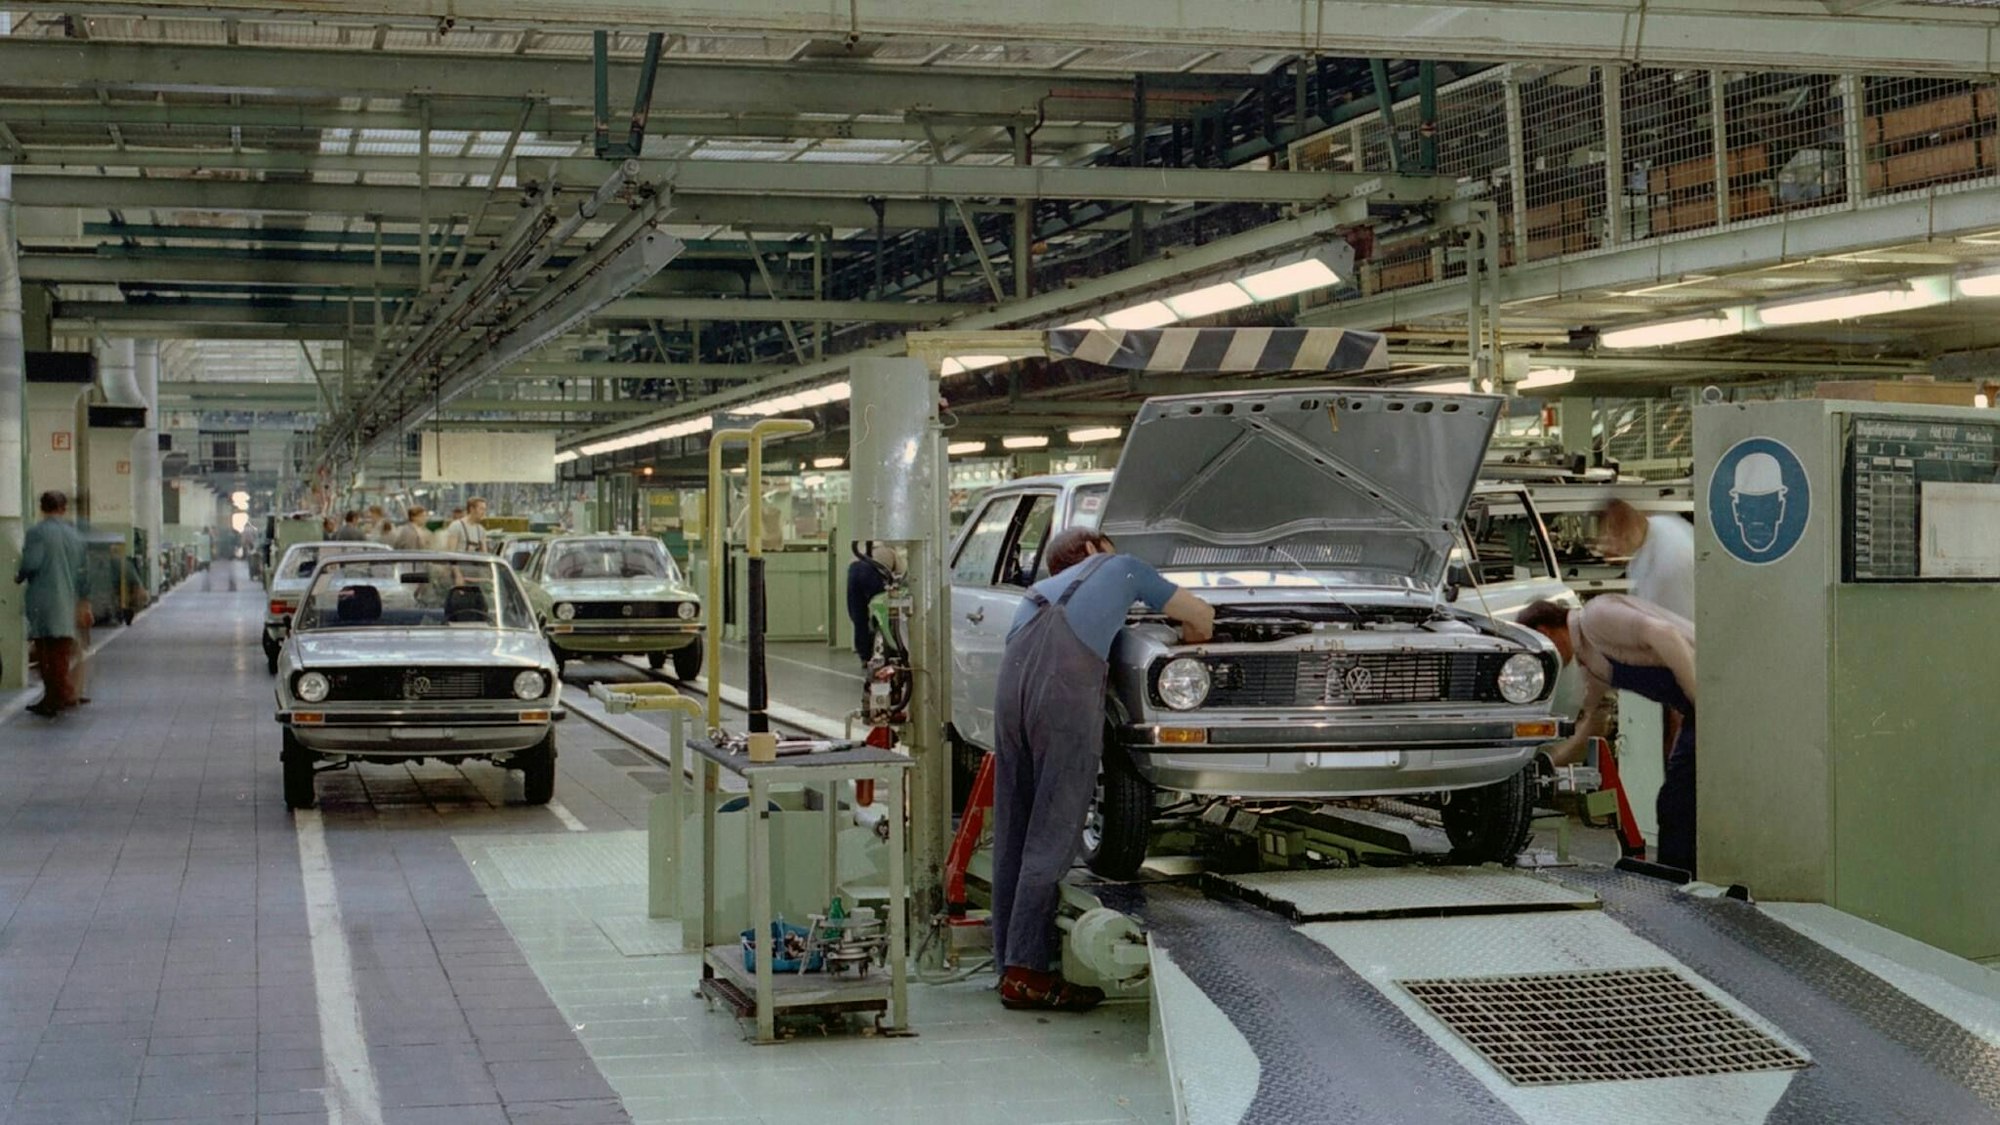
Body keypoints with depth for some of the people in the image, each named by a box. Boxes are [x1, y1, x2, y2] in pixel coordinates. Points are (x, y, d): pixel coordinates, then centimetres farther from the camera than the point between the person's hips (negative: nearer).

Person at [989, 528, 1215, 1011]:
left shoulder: (1041, 589, 39)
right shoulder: (1119, 568, 27)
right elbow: (1202, 616, 30)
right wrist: (1189, 640, 52)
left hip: (1012, 681, 5)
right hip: (1069, 686, -5)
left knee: (1013, 835, 11)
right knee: (1051, 839, -4)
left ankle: (1010, 960, 16)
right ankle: (1027, 974, -5)